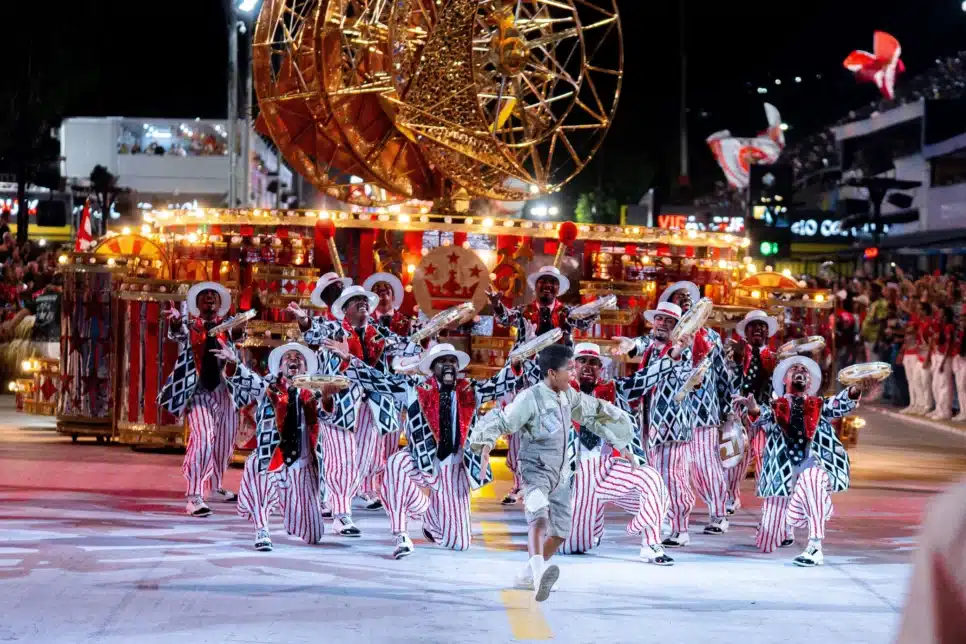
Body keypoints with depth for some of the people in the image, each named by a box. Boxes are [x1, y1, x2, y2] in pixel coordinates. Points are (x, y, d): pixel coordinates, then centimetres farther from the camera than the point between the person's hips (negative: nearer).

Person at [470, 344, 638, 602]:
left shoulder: (568, 395, 4)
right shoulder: (530, 398, -16)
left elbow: (595, 415, 18)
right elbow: (498, 421, -16)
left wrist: (621, 445, 21)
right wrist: (486, 444, -36)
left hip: (560, 475, 8)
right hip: (535, 471, -8)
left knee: (560, 532, 16)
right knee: (540, 517, -33)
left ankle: (529, 575, 38)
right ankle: (540, 573, -57)